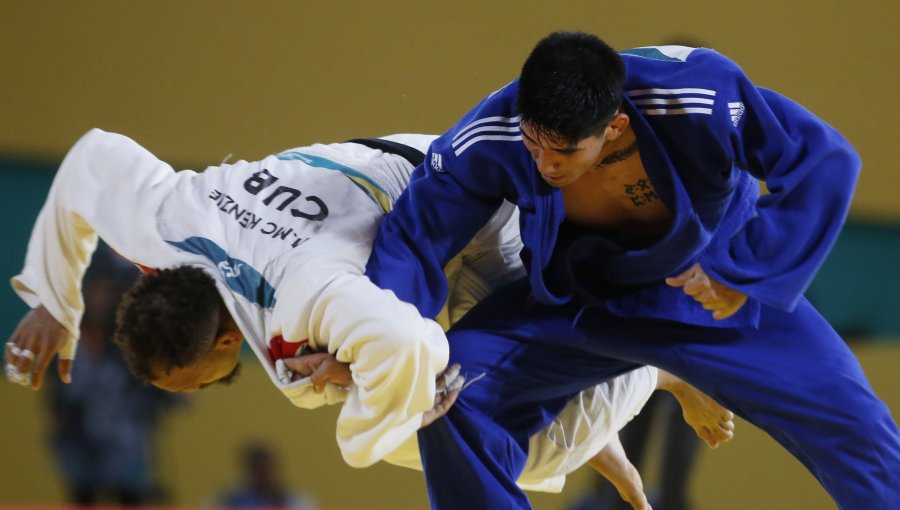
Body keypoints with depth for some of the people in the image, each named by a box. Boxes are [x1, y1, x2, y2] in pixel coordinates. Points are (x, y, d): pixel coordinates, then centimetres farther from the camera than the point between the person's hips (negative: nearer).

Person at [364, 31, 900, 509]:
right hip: (577, 307, 1)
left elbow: (826, 160, -27)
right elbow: (415, 235, -15)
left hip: (715, 287, -1)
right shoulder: (492, 139, -29)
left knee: (849, 419, -10)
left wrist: (744, 273, -28)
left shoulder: (702, 98, -37)